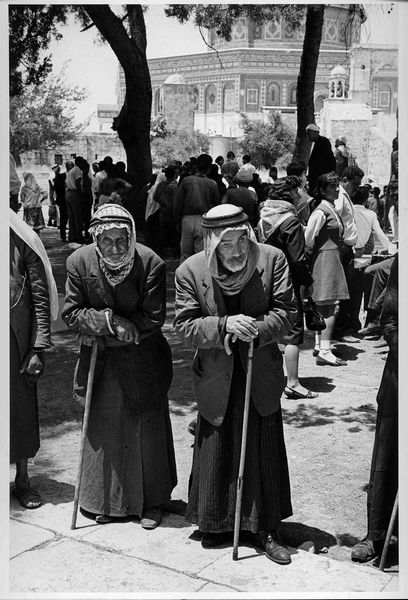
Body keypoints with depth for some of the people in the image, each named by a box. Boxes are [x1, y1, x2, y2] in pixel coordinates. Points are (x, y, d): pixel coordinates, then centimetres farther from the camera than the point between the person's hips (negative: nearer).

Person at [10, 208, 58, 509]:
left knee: (22, 407, 9)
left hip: (16, 340, 0)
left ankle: (22, 480, 25)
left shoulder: (23, 244, -3)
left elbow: (40, 299, -2)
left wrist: (38, 348, -7)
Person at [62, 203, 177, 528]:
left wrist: (100, 329, -14)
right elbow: (71, 312, -7)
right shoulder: (79, 262, -12)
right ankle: (107, 500, 28)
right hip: (100, 361, 2)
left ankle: (151, 501, 24)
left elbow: (152, 319, -17)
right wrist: (110, 321, -22)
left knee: (147, 428, 7)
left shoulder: (151, 263, -20)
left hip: (143, 360, -2)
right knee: (102, 429, 11)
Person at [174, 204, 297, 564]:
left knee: (265, 451, 5)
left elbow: (286, 311, -8)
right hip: (216, 377, 0)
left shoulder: (272, 259, -10)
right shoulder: (190, 271, -11)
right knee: (216, 451, 10)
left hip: (261, 373, 0)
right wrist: (224, 325, -28)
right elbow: (184, 327, -12)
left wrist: (255, 330, -25)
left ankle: (267, 529, 19)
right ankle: (217, 524, 29)